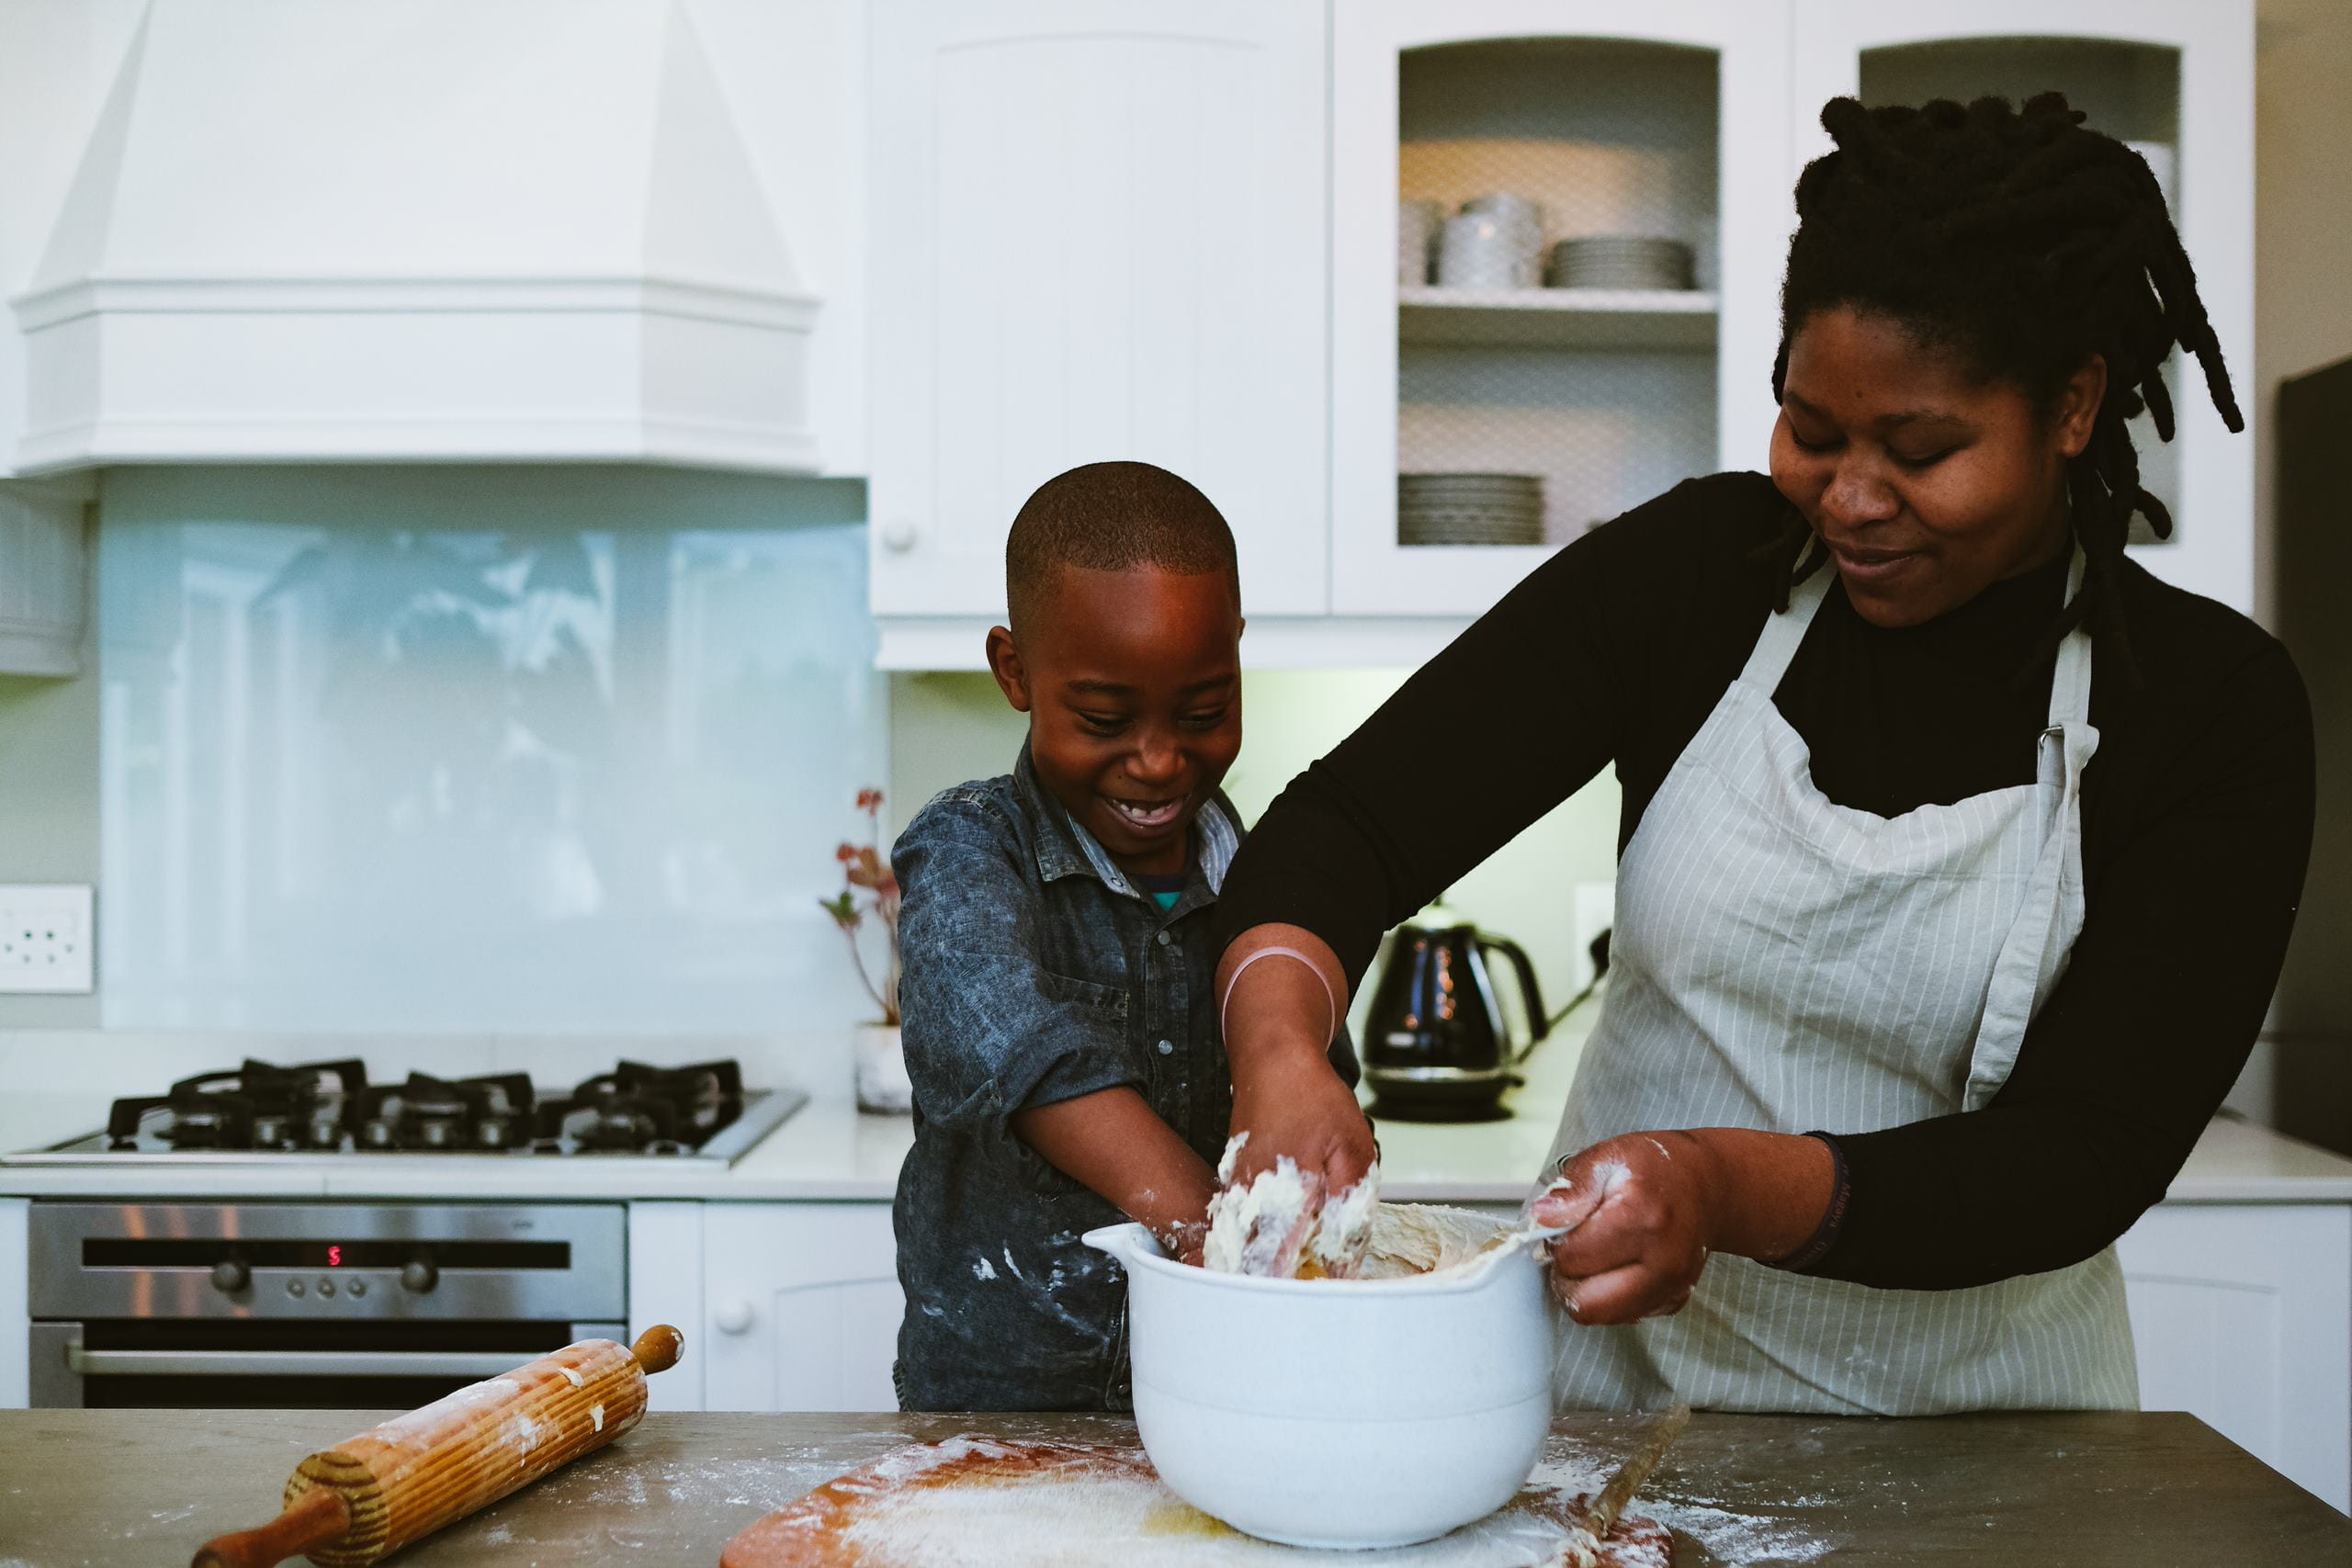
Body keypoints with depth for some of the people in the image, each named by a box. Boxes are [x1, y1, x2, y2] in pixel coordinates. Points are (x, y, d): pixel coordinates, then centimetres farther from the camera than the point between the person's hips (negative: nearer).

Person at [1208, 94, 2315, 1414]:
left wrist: (1731, 1188, -30)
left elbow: (2087, 1156, -14)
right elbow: (1352, 818, -10)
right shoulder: (1696, 570, -6)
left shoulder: (2214, 709, -8)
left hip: (1966, 1406, 0)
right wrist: (1280, 1050, -30)